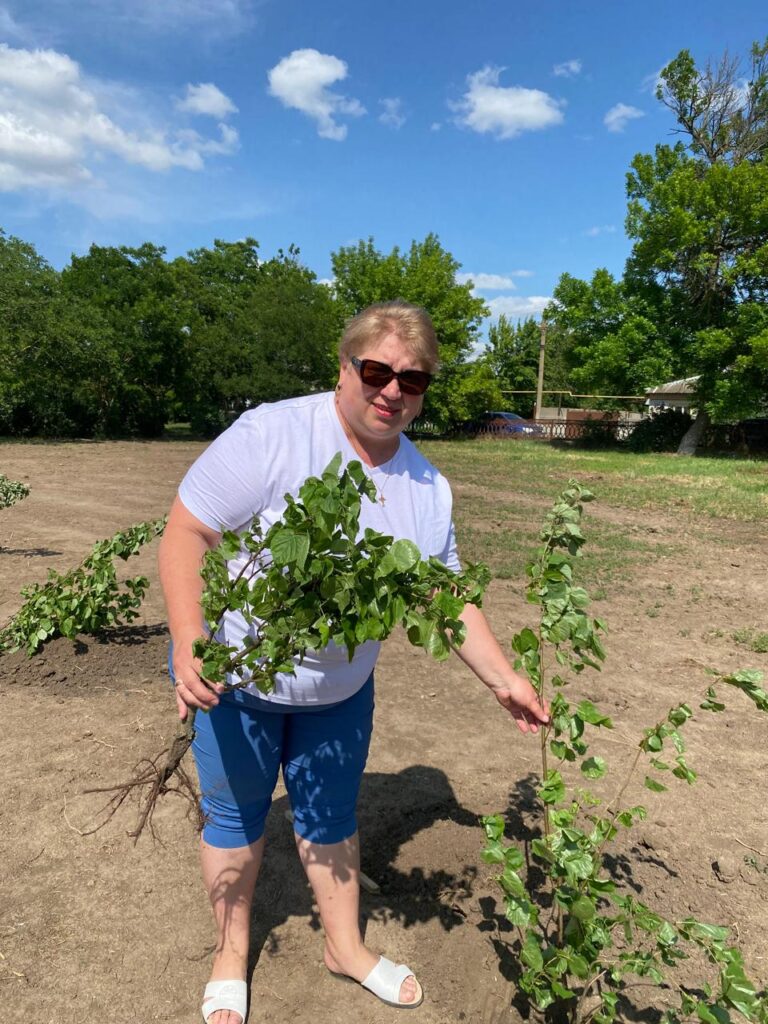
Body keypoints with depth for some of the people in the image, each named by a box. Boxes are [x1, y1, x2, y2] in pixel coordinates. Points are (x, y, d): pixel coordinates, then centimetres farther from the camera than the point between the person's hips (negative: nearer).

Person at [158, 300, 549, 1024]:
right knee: (235, 816, 17)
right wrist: (188, 643, -32)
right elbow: (185, 531, -22)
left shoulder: (429, 490, -6)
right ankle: (230, 955, 44)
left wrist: (502, 678, -2)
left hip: (342, 688, 4)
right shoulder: (271, 436, -24)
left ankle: (345, 945, 47)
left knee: (331, 816, 22)